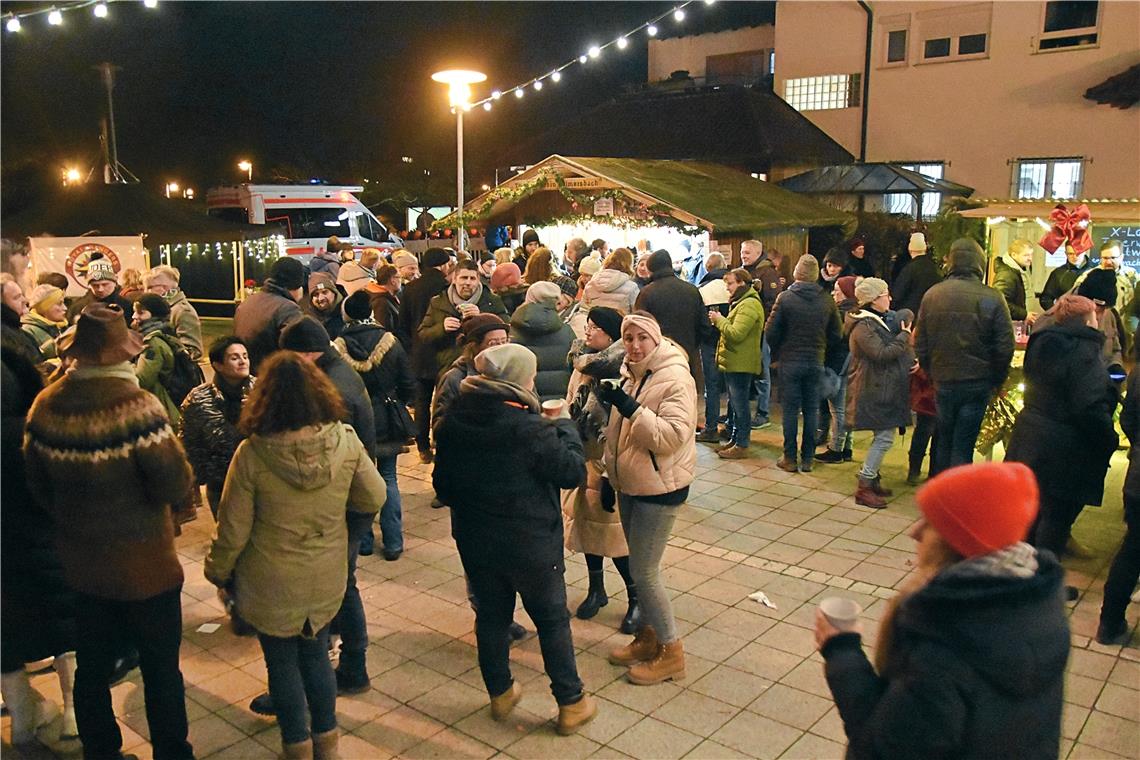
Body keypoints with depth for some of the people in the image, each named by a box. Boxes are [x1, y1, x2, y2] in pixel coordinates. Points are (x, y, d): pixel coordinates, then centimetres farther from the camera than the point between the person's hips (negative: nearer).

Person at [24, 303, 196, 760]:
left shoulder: (46, 406, -6)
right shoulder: (136, 406, -26)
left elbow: (39, 486, 6)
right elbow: (176, 489, -25)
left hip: (81, 563, 6)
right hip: (144, 567, -6)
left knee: (91, 669, 21)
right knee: (161, 671, 11)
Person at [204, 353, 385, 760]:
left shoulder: (252, 454, -22)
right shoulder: (345, 441, -16)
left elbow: (233, 530, -12)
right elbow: (374, 499, -4)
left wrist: (217, 571, 6)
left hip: (271, 584, -2)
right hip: (326, 578, 3)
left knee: (282, 662, 18)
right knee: (316, 654, 23)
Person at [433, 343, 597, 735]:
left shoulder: (453, 421, -5)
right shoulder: (529, 428, -25)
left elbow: (443, 482, 6)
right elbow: (572, 471, -16)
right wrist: (564, 427, -1)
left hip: (474, 540, 5)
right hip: (530, 544, -5)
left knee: (491, 614, 21)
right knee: (552, 619, 11)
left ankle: (500, 693, 36)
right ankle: (571, 703, 22)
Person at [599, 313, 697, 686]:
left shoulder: (675, 378, -18)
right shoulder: (630, 373, 7)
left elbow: (674, 436, -29)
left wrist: (629, 408, -33)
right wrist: (611, 462, 20)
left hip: (659, 488, -8)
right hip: (629, 485, 8)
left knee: (643, 571, -4)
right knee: (641, 566, 17)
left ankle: (671, 651, 11)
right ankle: (648, 636, 33)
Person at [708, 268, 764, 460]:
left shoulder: (749, 305, -17)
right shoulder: (741, 302, 19)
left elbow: (736, 334, -24)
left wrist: (719, 320, -13)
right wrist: (720, 321, 3)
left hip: (740, 364, -11)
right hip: (733, 363, 11)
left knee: (740, 406, -5)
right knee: (734, 404, 16)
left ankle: (742, 445, 1)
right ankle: (735, 440, 24)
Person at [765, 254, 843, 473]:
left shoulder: (785, 298, -10)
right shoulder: (827, 301, -2)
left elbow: (771, 331, -9)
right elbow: (836, 335, 3)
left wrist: (777, 352, 7)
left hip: (790, 361, -2)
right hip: (816, 362, 2)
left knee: (791, 409, 4)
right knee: (811, 410, 9)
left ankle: (790, 458, 8)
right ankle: (807, 459, 14)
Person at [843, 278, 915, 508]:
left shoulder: (878, 321, 16)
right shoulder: (863, 327, -17)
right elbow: (882, 354, -24)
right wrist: (904, 336, -13)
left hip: (882, 389, 10)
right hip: (874, 391, -10)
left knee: (883, 436, 13)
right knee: (884, 437, -11)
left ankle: (871, 479, 22)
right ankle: (864, 488, -6)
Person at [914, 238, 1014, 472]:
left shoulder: (932, 295, -2)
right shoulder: (992, 299, -10)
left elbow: (920, 344, 2)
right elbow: (1005, 347, -8)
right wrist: (996, 380, 5)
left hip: (943, 382, 3)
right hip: (977, 383, -3)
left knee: (944, 441, 18)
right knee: (963, 445, 3)